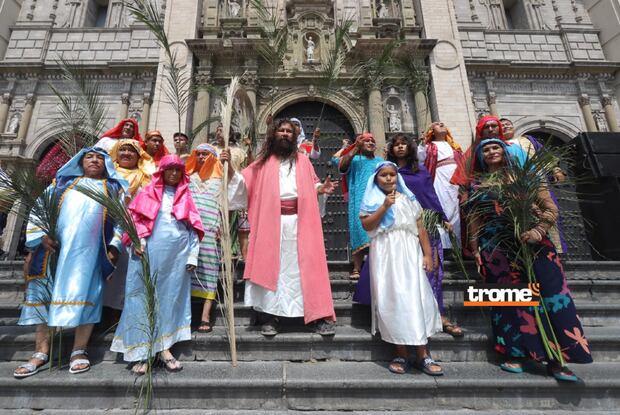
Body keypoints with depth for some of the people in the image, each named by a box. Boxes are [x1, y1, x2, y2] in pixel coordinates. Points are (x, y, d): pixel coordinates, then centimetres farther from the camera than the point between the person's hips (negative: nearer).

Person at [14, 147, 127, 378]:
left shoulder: (114, 187, 17)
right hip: (55, 244, 3)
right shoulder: (62, 182, 22)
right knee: (46, 292, 1)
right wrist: (42, 234, -4)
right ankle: (42, 351, 10)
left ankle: (79, 350, 1)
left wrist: (115, 245, -7)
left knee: (85, 292, -6)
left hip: (91, 247, -2)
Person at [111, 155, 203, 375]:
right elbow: (135, 217, 2)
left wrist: (192, 256, 2)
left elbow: (194, 229, 8)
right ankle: (141, 351, 8)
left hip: (178, 255, 2)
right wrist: (138, 242, -13)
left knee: (171, 297, 6)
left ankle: (164, 348, 16)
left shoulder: (186, 197, 11)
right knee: (144, 297, 0)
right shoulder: (149, 193, 8)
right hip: (150, 253, -1)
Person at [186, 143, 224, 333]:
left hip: (210, 231, -2)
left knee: (208, 270, -6)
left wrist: (220, 226, -5)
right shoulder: (188, 177, 21)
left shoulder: (219, 180, 15)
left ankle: (205, 316, -6)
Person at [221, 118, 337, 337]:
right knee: (272, 266, 1)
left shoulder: (303, 161, 16)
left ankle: (321, 316, 3)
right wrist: (229, 165, -6)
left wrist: (322, 188, -4)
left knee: (307, 265, -1)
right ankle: (272, 316, 11)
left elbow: (312, 184, 16)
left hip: (299, 220, 0)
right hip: (271, 221, 0)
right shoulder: (264, 162, 13)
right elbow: (243, 182, 8)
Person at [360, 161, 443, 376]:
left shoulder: (409, 199, 12)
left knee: (416, 298, -2)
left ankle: (422, 355, 6)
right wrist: (384, 206, -13)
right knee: (392, 301, 0)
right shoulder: (372, 200, 7)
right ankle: (401, 354, 10)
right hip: (385, 256, -1)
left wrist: (428, 254, 1)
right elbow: (367, 225, -8)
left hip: (409, 254, 2)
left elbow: (421, 228, 9)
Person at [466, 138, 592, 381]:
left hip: (532, 243, 0)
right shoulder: (477, 184, 9)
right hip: (496, 248, 0)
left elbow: (551, 208, 3)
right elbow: (474, 220, 9)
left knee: (549, 295, -3)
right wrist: (476, 249, 3)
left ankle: (555, 360, 7)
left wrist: (538, 230, -14)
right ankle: (515, 354, 13)